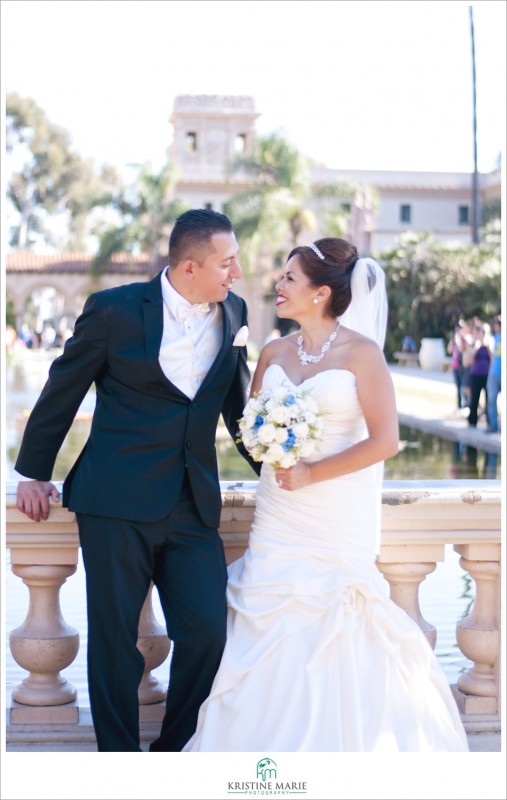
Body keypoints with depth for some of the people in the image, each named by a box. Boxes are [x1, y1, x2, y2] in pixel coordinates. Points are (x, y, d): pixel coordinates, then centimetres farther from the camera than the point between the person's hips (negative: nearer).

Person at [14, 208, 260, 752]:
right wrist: (33, 472, 9)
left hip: (193, 505, 4)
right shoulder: (115, 310, -6)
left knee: (206, 632, -2)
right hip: (117, 502, -3)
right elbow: (62, 391, 4)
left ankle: (176, 748, 21)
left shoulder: (234, 314, 6)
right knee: (114, 637, 4)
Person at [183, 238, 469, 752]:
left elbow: (385, 441, -15)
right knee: (271, 629, 6)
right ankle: (270, 740, 20)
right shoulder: (274, 352, 6)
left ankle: (334, 743, 20)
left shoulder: (362, 353, -9)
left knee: (333, 636, 3)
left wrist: (311, 474, -14)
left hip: (338, 519, -5)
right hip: (278, 517, 5)